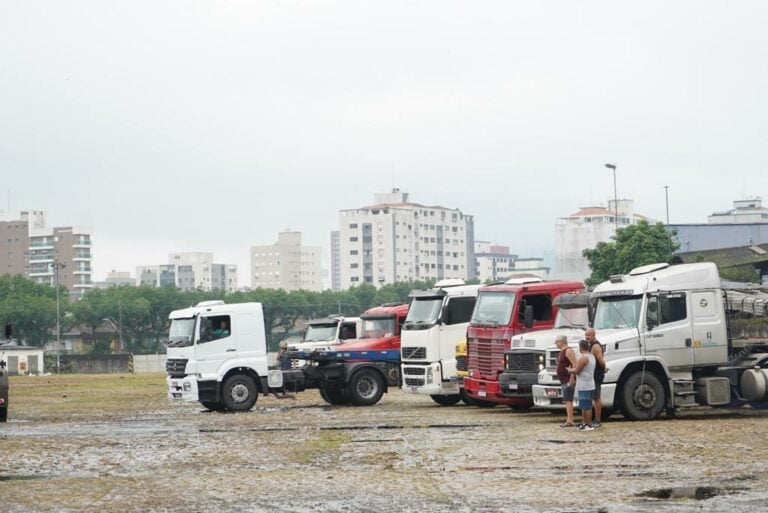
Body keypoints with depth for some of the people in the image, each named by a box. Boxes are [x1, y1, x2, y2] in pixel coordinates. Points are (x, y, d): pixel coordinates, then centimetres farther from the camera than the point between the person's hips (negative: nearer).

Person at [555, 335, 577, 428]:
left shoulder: (568, 351, -13)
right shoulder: (562, 352, 18)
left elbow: (575, 365, -22)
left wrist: (571, 379, -25)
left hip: (568, 381, -11)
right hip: (564, 381, 11)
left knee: (568, 400, -13)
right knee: (567, 401, 12)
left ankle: (569, 421, -17)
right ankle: (569, 420, 16)